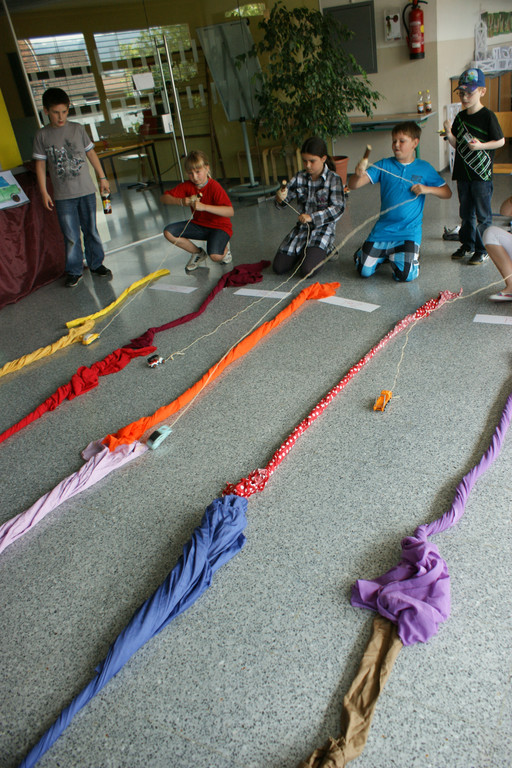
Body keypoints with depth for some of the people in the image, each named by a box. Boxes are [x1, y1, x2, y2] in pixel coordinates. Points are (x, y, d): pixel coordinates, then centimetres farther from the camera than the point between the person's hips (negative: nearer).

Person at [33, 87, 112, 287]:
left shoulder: (77, 129, 3)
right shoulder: (42, 135, 1)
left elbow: (91, 153, 10)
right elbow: (40, 164, 2)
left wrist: (102, 177, 9)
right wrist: (43, 191, -2)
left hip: (86, 190, 1)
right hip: (62, 196, -1)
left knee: (91, 230, 10)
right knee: (71, 236, 0)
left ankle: (96, 264, 25)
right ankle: (74, 271, 12)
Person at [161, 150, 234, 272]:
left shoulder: (214, 187, -21)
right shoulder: (187, 186, -5)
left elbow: (230, 212, -34)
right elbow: (164, 198, -7)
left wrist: (204, 206, -42)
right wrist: (181, 201, -26)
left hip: (219, 227, -6)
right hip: (198, 224, 6)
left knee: (215, 256, -33)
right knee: (168, 232, -13)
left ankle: (224, 247, 8)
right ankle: (198, 253, 9)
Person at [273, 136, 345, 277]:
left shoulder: (333, 179, -8)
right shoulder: (299, 178, 4)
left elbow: (338, 208, -16)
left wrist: (312, 217, -26)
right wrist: (280, 198, -23)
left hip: (323, 228, -5)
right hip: (302, 228, 5)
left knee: (307, 271, -23)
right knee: (278, 267, -3)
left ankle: (325, 251, 8)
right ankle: (304, 250, 22)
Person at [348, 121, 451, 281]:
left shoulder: (424, 168, 4)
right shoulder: (384, 165, 2)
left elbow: (447, 193, 8)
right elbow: (353, 185, -8)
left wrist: (427, 189, -10)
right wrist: (358, 175, -31)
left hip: (410, 230, -1)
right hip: (383, 227, 1)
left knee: (405, 275, -16)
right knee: (364, 270, -3)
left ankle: (409, 254, 19)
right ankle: (385, 254, 29)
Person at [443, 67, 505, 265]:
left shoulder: (488, 116, -10)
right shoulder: (460, 117, 8)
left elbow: (501, 141, -6)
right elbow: (456, 144, 9)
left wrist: (480, 146, -20)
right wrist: (449, 133, -9)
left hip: (482, 174, -6)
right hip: (463, 174, 6)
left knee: (482, 215, 1)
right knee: (465, 212, 16)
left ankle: (482, 250, 10)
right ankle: (467, 245, 30)